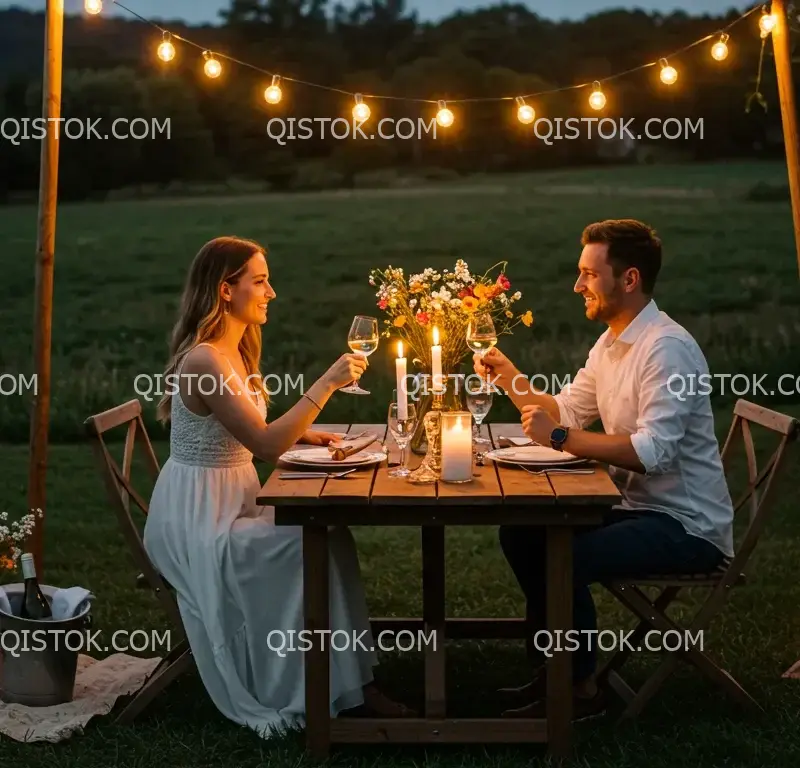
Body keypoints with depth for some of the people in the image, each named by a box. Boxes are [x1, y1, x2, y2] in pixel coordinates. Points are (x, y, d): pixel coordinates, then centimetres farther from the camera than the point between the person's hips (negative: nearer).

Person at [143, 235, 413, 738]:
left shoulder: (235, 352, 10)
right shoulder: (206, 360, -21)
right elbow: (265, 444, -27)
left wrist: (300, 433, 3)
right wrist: (328, 383, -27)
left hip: (232, 502, 9)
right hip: (198, 518, -9)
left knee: (330, 529, -8)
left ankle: (348, 682, -4)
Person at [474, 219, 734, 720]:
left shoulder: (667, 348, -21)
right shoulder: (611, 343, 9)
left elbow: (655, 451, -31)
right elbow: (566, 412, 16)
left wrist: (559, 438, -27)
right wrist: (510, 378, 2)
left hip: (686, 526, -10)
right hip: (636, 506, 10)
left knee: (565, 558, -27)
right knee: (521, 532, 6)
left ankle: (581, 689, -5)